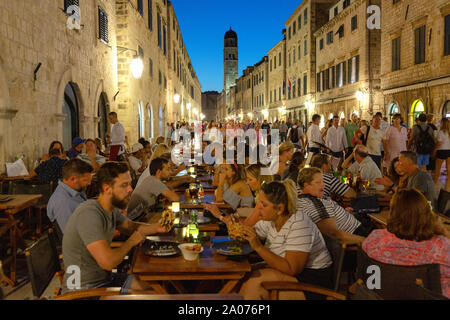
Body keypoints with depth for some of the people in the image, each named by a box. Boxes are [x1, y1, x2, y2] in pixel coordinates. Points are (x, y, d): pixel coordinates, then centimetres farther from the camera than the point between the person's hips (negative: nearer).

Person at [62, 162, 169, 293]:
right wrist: (131, 241, -15)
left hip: (104, 277, 9)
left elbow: (131, 227, 18)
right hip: (84, 288, -9)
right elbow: (108, 262, -34)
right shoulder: (89, 213, -27)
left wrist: (156, 227, -2)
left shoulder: (112, 209, 1)